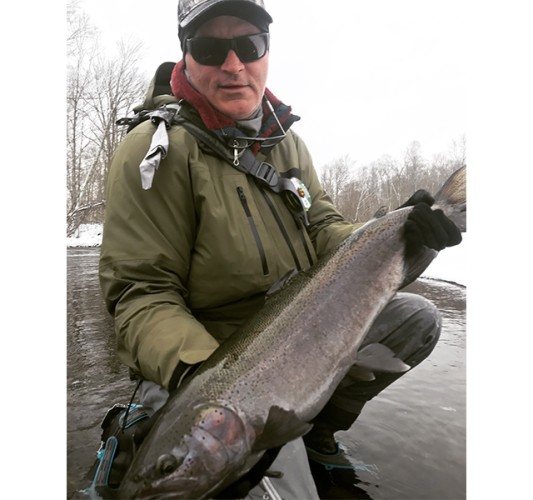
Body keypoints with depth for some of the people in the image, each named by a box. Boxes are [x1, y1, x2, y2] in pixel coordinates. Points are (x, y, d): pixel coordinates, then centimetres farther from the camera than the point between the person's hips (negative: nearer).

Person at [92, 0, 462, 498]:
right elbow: (141, 293, -17)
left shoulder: (286, 139, 8)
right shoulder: (159, 148, -14)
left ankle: (317, 429, 13)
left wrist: (395, 236, -13)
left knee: (417, 316, -1)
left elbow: (323, 230, 5)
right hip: (204, 359, -6)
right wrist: (196, 371, -34)